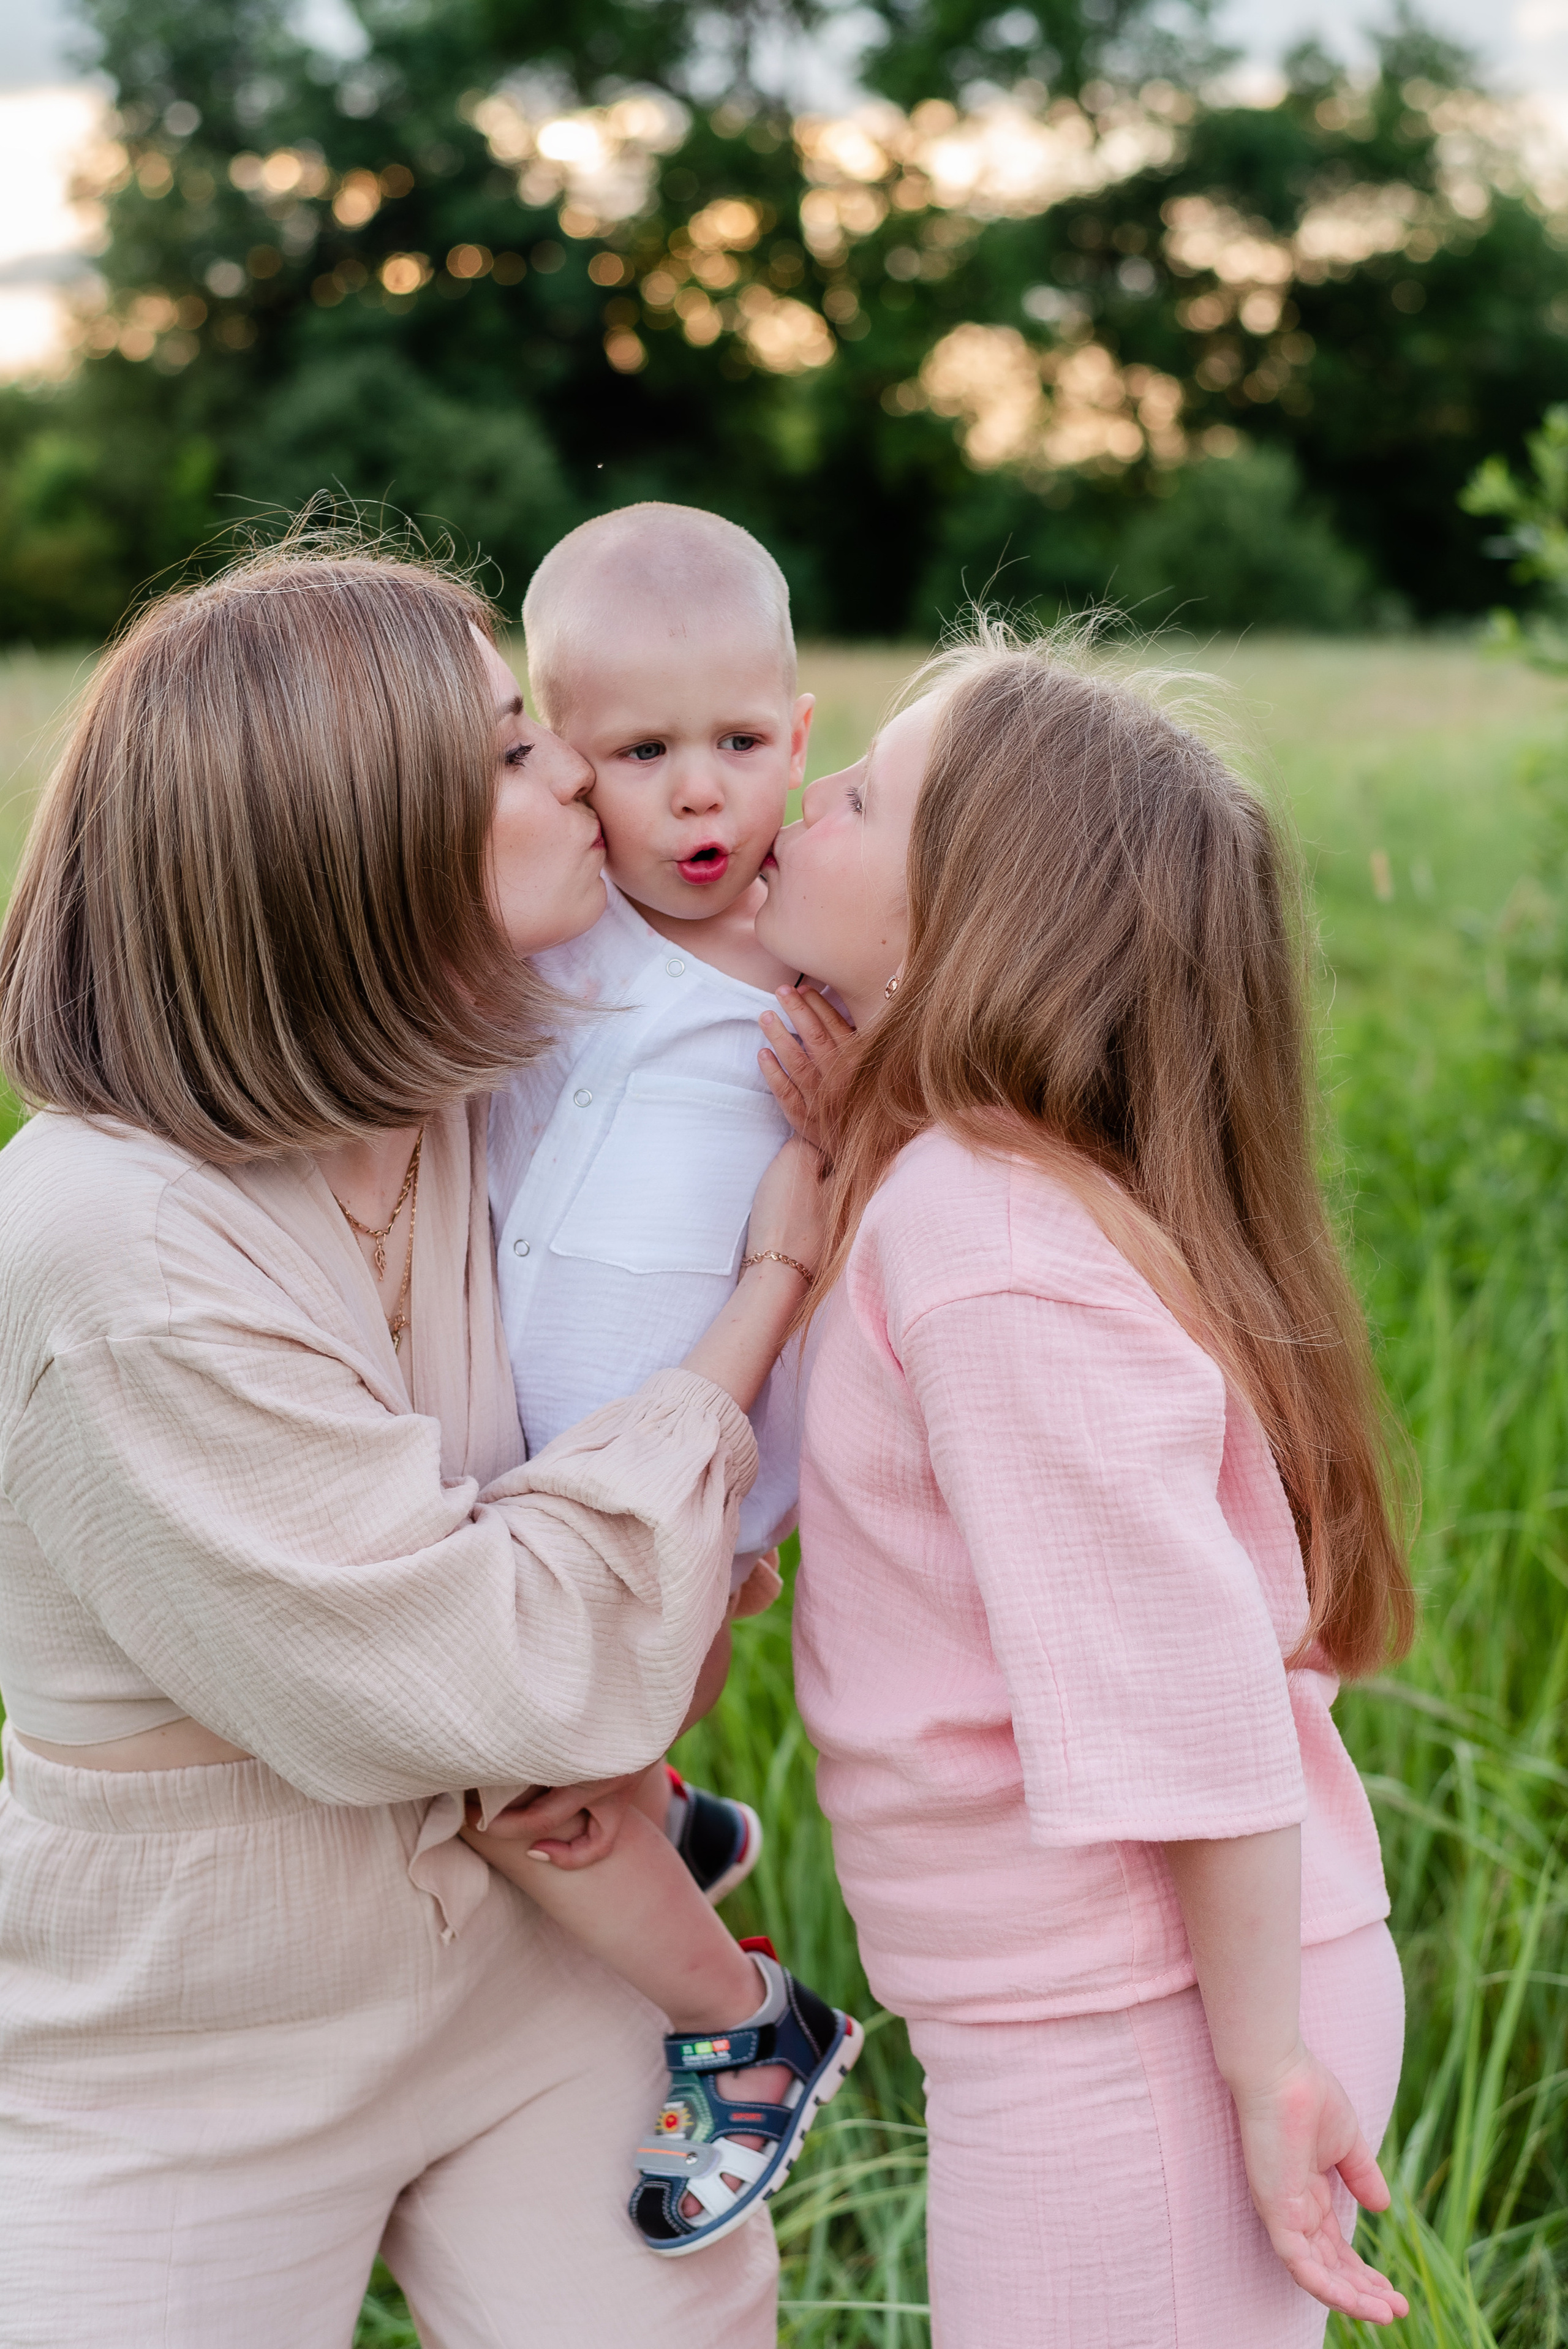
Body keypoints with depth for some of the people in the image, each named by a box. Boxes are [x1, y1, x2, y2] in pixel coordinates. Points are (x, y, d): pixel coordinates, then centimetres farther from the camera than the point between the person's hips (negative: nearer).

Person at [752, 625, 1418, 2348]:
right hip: (1088, 2010, 9)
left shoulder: (990, 1243, -24)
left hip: (1136, 2034, -9)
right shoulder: (952, 1184, 6)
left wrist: (1266, 2070, -17)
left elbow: (1186, 1700, -24)